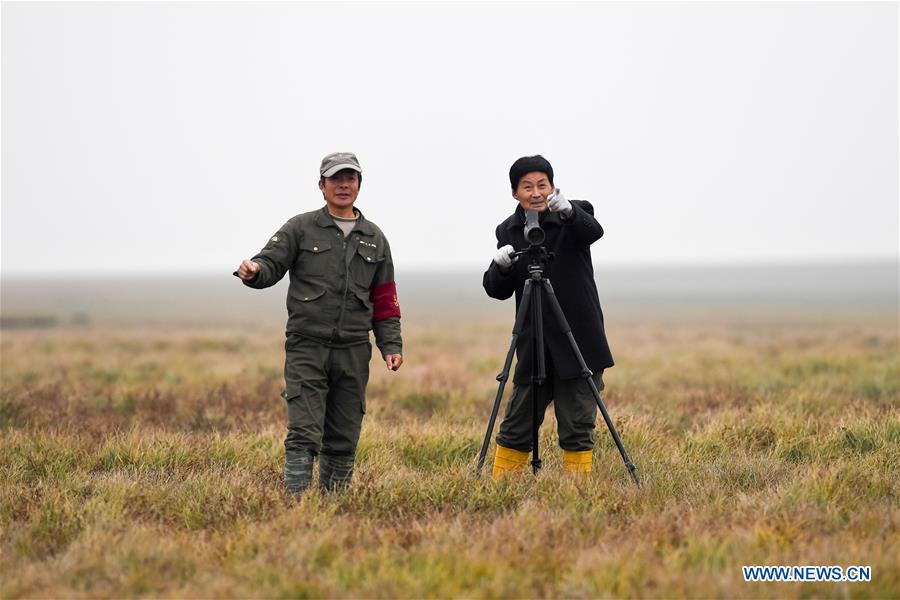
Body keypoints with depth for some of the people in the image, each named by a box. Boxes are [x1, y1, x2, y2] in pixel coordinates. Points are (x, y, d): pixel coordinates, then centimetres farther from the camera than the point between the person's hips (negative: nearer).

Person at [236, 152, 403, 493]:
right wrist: (254, 271, -29)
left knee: (343, 440, 8)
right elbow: (270, 264, -4)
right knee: (303, 434, -11)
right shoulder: (300, 229, 5)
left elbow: (385, 301, 16)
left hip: (354, 352, 4)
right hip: (306, 349, -3)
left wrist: (391, 345, 7)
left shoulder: (374, 239, 15)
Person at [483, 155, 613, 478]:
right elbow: (496, 291, 6)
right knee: (516, 429, 6)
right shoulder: (508, 231, 7)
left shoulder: (576, 215, -2)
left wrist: (569, 212, -46)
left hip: (578, 343, -3)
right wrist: (501, 267, -15)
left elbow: (593, 231, -26)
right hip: (533, 346, 3)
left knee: (577, 431, 0)